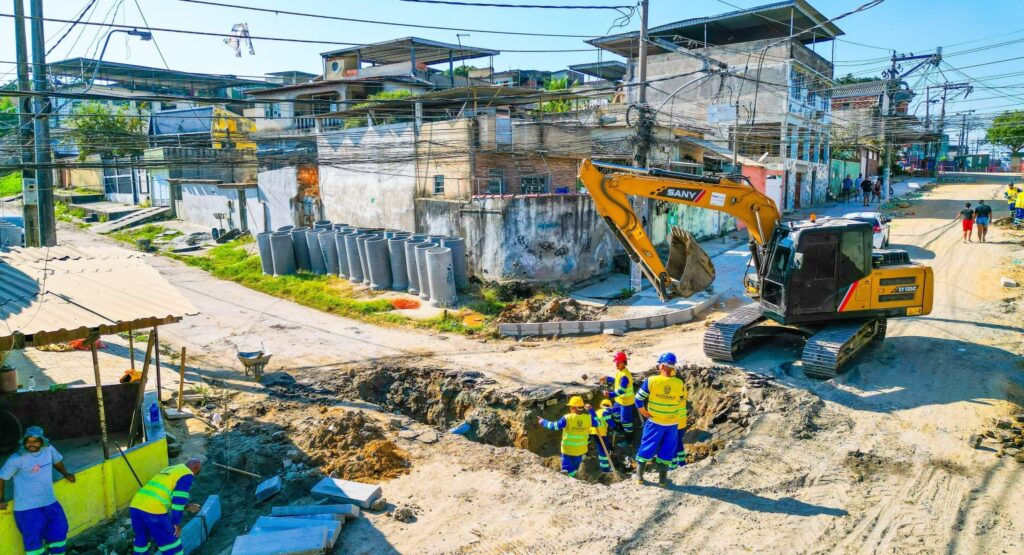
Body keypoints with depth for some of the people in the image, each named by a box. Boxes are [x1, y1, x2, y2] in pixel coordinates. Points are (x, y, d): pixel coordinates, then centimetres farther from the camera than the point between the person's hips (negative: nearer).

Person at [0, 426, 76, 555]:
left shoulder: (49, 449, -4)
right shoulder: (17, 459, -17)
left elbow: (57, 461, 19)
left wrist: (66, 474, 21)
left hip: (50, 503, 5)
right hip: (27, 507, -5)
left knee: (59, 532, 13)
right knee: (33, 540, 1)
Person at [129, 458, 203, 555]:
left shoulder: (170, 470, 29)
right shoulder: (187, 475, 2)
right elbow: (179, 499, -6)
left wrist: (186, 507, 35)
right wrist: (177, 523, 2)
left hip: (135, 506, 8)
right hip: (153, 510, -8)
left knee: (142, 539, 27)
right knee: (171, 544, 6)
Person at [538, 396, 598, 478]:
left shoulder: (567, 418, -20)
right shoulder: (588, 418, -12)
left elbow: (554, 426, -13)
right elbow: (596, 423, 9)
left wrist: (543, 422, 2)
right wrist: (591, 410, 12)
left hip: (568, 449, -4)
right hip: (581, 449, 4)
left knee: (567, 469, 9)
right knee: (575, 468, 23)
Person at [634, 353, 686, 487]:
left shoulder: (651, 381, -17)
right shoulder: (680, 384, -12)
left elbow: (639, 399, -10)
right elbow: (682, 404, 3)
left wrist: (644, 412, 4)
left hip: (654, 422, -1)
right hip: (672, 424, 1)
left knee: (646, 448, 14)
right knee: (667, 451, 14)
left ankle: (639, 476, 22)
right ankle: (662, 479, 21)